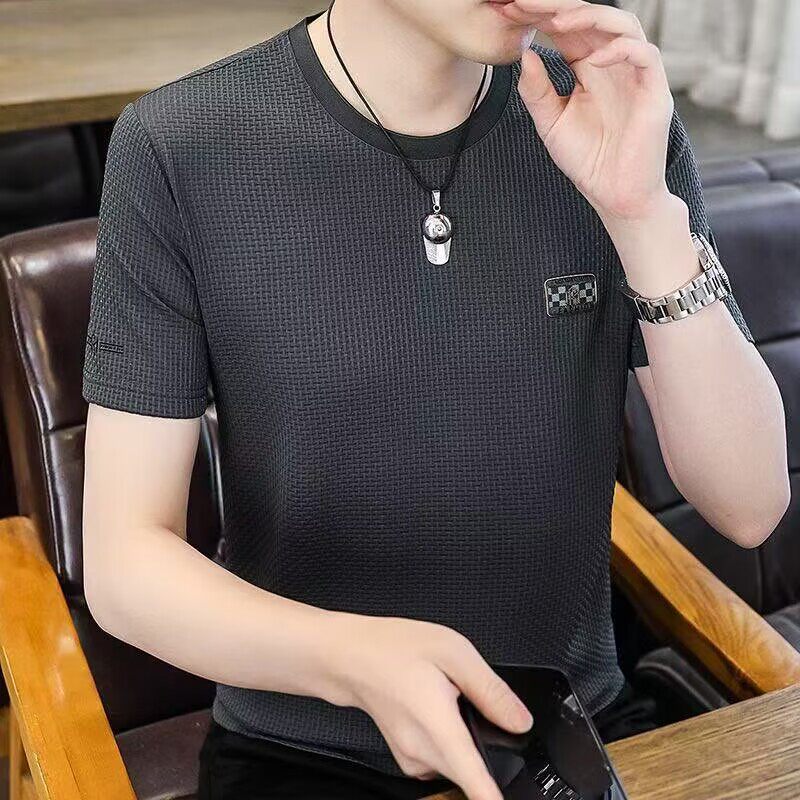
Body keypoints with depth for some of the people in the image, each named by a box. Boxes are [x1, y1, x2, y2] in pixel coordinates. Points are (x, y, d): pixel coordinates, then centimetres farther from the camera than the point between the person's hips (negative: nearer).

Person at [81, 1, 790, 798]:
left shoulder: (619, 117, -6)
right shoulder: (178, 148, -14)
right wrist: (355, 659, -31)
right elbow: (125, 562, -13)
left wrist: (645, 215, -22)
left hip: (574, 729, 3)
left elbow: (750, 505, -9)